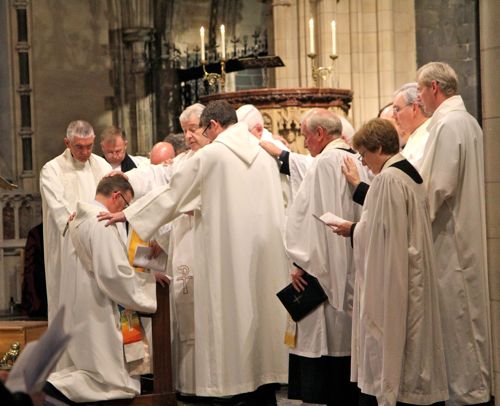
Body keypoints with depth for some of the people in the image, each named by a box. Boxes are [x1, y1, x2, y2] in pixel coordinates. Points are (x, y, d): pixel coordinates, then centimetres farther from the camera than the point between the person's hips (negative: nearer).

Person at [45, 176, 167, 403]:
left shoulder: (80, 219, 14)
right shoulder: (101, 222, -17)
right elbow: (112, 272, -23)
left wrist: (147, 276, 15)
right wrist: (147, 282, -6)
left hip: (80, 313, 10)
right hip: (97, 315, -10)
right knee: (116, 381, -3)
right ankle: (55, 386, -14)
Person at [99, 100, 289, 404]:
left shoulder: (210, 156, -6)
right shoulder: (265, 156, 9)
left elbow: (172, 194, 1)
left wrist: (128, 214, 12)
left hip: (230, 252, -5)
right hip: (267, 252, 5)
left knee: (236, 318, 0)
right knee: (263, 313, 9)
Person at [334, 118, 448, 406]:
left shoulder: (388, 178, -17)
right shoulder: (411, 174, 11)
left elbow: (380, 232, -18)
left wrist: (352, 230, -4)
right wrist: (357, 228, 16)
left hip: (389, 283, -9)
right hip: (415, 280, 9)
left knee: (384, 351, -3)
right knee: (413, 349, 13)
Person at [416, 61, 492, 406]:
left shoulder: (446, 125, -17)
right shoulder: (468, 122, 14)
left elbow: (438, 188, -22)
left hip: (449, 238, -10)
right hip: (468, 234, 10)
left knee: (456, 316, -2)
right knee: (469, 312, 15)